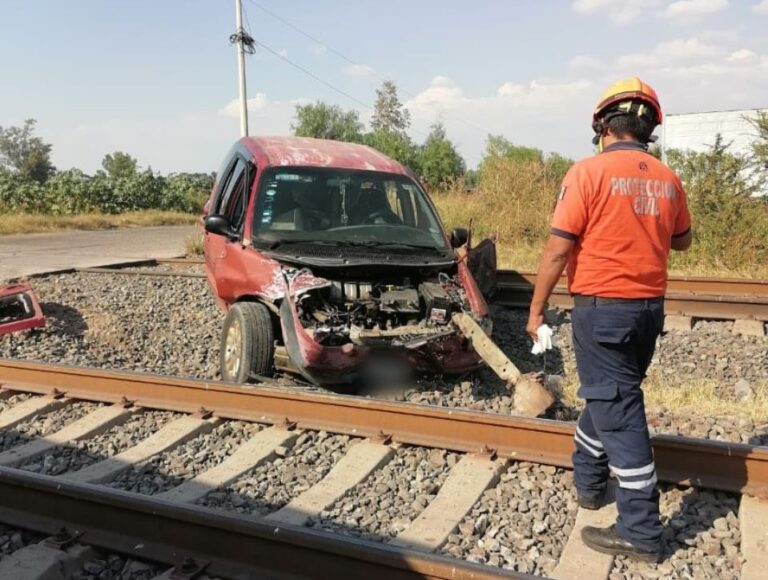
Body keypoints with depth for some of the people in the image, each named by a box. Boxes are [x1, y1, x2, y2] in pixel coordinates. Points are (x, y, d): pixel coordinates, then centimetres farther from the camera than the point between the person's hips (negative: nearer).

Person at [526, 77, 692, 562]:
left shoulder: (589, 173, -13)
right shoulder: (667, 180, 4)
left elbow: (558, 250, -15)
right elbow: (682, 241, 19)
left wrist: (537, 309, -6)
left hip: (602, 307, -6)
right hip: (649, 307, 7)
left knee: (618, 411, -2)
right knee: (608, 394, 22)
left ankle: (642, 532, 5)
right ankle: (589, 481, 39)